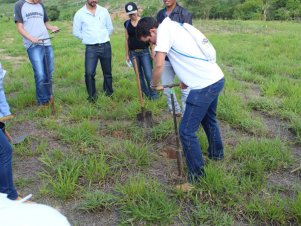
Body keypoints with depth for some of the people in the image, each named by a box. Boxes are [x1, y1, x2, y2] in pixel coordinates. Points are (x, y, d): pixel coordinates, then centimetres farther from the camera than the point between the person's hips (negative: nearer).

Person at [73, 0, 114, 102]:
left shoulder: (104, 11, 4)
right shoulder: (80, 13, -3)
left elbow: (110, 28, 13)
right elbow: (76, 32, 2)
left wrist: (102, 38, 10)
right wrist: (88, 39, 3)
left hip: (105, 46, 2)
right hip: (91, 48, -2)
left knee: (107, 71, 12)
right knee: (89, 73, -12)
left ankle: (108, 92, 31)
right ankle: (92, 95, 5)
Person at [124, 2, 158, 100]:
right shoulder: (127, 24, 5)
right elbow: (127, 39, 9)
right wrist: (127, 54, 9)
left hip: (144, 51, -3)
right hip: (133, 53, 3)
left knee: (148, 75, -7)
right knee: (140, 76, 8)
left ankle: (153, 94, 10)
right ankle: (147, 94, 21)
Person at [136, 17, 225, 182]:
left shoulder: (164, 28, -11)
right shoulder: (173, 26, 16)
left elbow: (159, 65, -18)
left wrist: (155, 85, 0)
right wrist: (186, 81, 28)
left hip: (204, 86, -10)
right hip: (217, 79, 10)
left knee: (187, 131, -1)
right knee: (208, 119, 31)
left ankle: (197, 176, 11)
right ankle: (216, 153, 52)